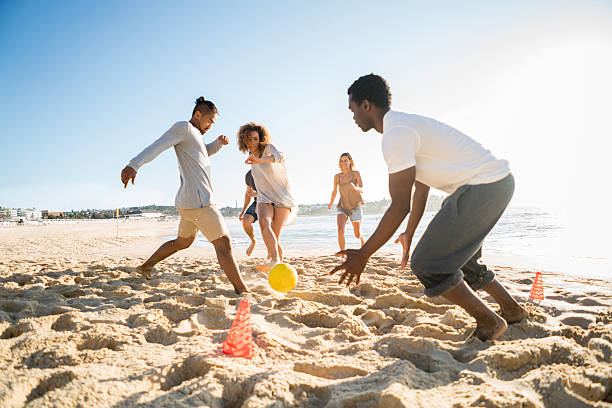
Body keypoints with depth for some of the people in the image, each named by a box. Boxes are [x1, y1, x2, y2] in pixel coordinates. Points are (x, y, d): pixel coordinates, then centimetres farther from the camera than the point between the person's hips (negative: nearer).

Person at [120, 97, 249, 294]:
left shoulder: (194, 134, 24)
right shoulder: (183, 127, -4)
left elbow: (206, 151, 41)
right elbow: (157, 146, -17)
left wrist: (219, 142, 19)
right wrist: (134, 165, -33)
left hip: (188, 202, 11)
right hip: (198, 201, -11)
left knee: (183, 242, 27)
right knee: (223, 243, -10)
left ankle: (146, 266, 37)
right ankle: (242, 291, -8)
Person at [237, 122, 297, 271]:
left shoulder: (268, 148, -6)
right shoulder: (251, 158, 14)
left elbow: (280, 156, -31)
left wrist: (260, 160, -48)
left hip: (282, 198, -4)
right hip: (264, 199, 4)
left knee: (275, 238, -15)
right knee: (264, 223, -29)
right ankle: (274, 260, -40)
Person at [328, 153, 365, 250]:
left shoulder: (356, 173, -12)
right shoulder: (337, 176, -5)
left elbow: (362, 190, -20)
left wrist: (355, 188, -43)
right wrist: (331, 203, 25)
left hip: (355, 207, -1)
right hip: (343, 207, 1)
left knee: (357, 235, 11)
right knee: (340, 230, -25)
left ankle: (362, 239, 47)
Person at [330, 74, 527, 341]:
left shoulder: (396, 134, -16)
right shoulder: (407, 125, 17)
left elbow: (400, 206, -21)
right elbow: (421, 189, 22)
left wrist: (363, 255, -15)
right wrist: (409, 235, 31)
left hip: (484, 186, -11)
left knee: (426, 265, -9)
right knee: (459, 260, 25)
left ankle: (489, 323, 7)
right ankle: (513, 311, 40)